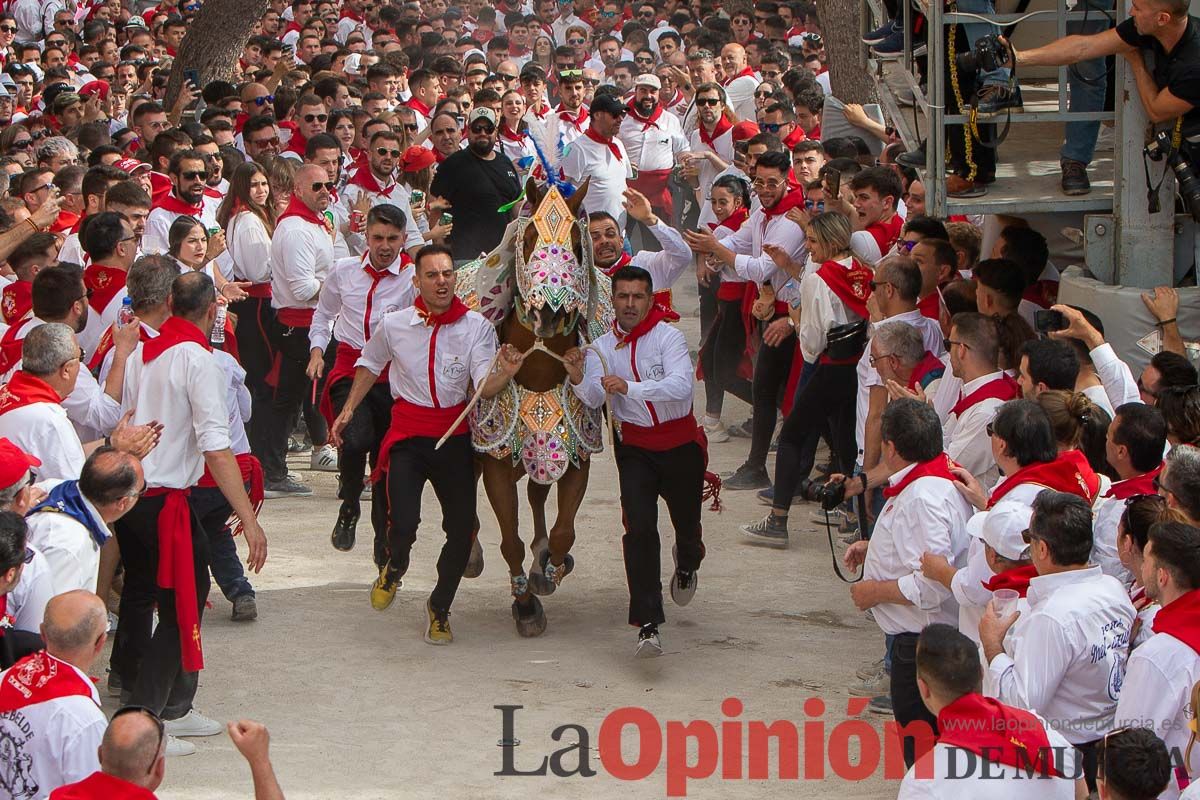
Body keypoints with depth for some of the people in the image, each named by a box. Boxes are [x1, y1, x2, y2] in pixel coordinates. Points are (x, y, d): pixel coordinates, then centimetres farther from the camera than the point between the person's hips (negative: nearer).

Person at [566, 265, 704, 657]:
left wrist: (629, 387, -41)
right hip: (635, 447, 1)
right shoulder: (603, 346, 0)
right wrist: (578, 379, -35)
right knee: (639, 528, -15)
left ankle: (687, 566, 54)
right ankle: (648, 625, -18)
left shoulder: (667, 335, -12)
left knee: (686, 522, 14)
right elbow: (593, 400, -13)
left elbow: (681, 385, -28)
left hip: (680, 443, -1)